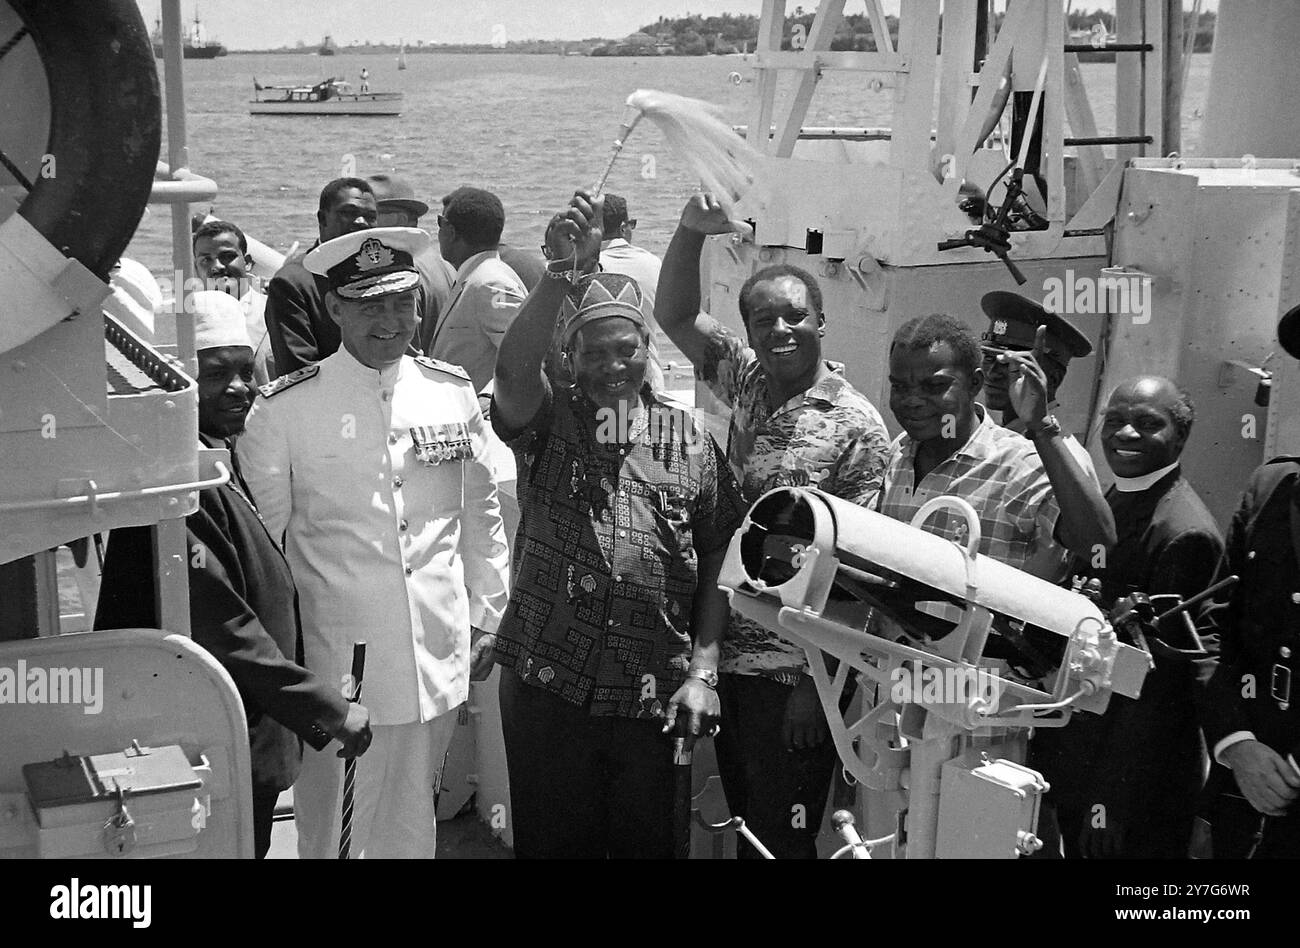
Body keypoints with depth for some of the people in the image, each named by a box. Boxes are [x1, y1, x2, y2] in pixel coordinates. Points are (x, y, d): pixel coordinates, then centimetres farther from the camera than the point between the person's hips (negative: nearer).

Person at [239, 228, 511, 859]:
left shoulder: (453, 393, 3)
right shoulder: (285, 408, -8)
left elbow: (480, 516, 12)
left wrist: (486, 620, 13)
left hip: (438, 658, 3)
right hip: (336, 664, -3)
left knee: (412, 823, 16)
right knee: (328, 827, 7)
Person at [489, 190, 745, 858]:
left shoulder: (691, 440, 5)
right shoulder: (547, 422, 2)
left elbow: (717, 563, 5)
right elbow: (513, 369, -22)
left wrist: (702, 672, -3)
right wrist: (565, 273, -33)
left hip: (654, 700, 1)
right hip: (546, 685, -1)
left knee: (647, 840, 12)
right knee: (552, 841, 10)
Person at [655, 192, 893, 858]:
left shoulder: (857, 424, -13)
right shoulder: (746, 381, 5)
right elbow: (674, 314, 1)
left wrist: (819, 682, -17)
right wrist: (691, 230, -17)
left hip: (793, 670, -6)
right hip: (728, 652, 6)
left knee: (784, 837, 6)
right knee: (744, 823, 19)